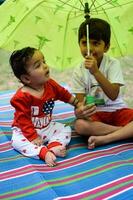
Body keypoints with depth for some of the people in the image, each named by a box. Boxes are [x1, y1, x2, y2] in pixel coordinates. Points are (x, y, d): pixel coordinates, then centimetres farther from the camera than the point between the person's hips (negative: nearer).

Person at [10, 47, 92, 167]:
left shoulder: (51, 85, -7)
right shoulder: (22, 96, -26)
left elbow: (64, 94, 12)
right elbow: (23, 120, -23)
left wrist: (78, 104, 13)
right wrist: (33, 137, -24)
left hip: (47, 127, 6)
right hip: (27, 130, -6)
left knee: (66, 129, -4)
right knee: (17, 141, -32)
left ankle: (54, 146, -28)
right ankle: (44, 152, -43)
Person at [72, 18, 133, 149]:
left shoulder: (113, 64, -9)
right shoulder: (78, 71, -4)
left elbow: (113, 95, -22)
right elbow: (80, 101, -7)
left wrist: (96, 71, -32)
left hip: (116, 110, 0)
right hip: (94, 114, 1)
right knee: (80, 125, -32)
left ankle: (105, 138, -29)